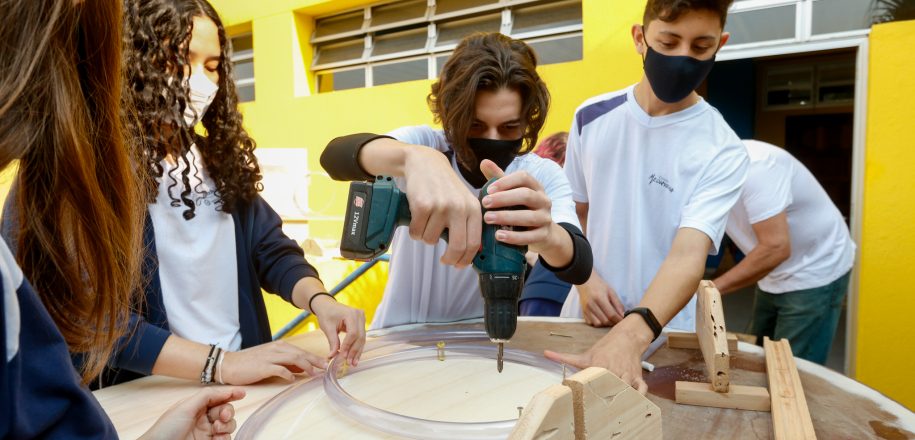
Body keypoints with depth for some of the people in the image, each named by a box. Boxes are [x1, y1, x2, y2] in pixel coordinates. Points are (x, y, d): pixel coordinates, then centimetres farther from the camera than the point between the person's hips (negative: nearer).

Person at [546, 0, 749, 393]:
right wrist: (584, 277, -12)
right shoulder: (592, 117, -6)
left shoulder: (722, 152, -15)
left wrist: (632, 335, -44)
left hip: (659, 331, -3)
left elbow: (689, 253, -28)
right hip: (586, 317, 3)